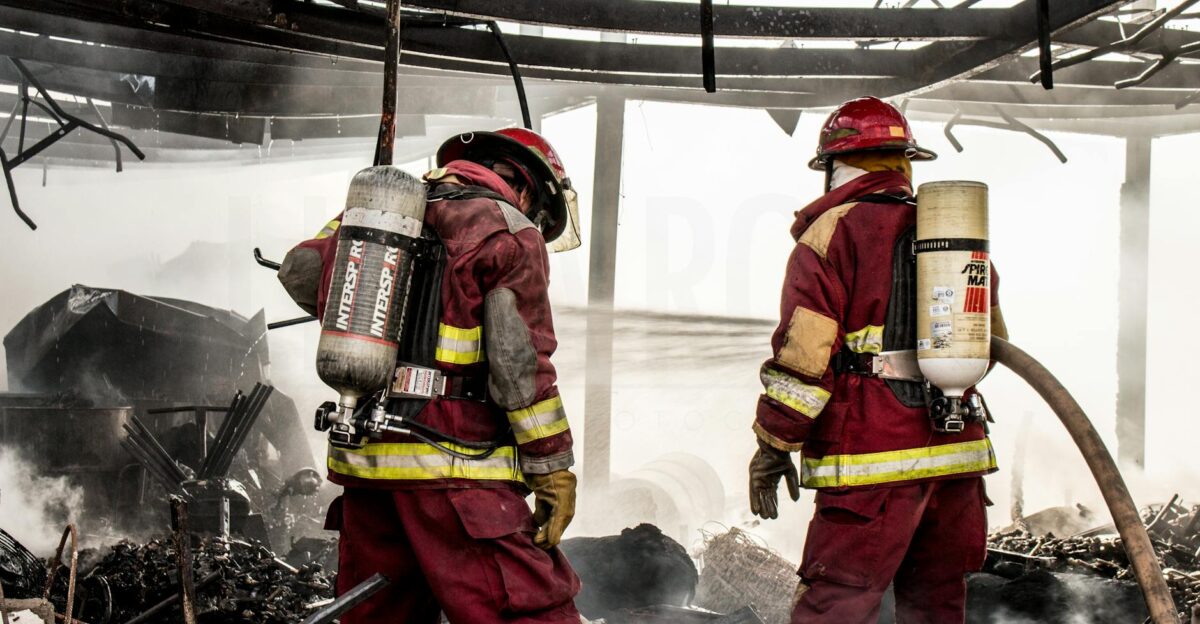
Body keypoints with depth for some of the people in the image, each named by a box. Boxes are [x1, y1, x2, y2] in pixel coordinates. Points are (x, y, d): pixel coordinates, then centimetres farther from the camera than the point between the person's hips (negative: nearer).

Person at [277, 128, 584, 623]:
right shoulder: (511, 234, -1)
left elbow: (300, 271, 16)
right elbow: (519, 363, -8)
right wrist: (553, 469, -4)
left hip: (364, 456, 7)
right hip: (453, 469, -7)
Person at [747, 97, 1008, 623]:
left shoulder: (834, 231, -5)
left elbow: (804, 351, -12)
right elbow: (989, 342, 25)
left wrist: (773, 446, -5)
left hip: (874, 462, -7)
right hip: (957, 450, 7)